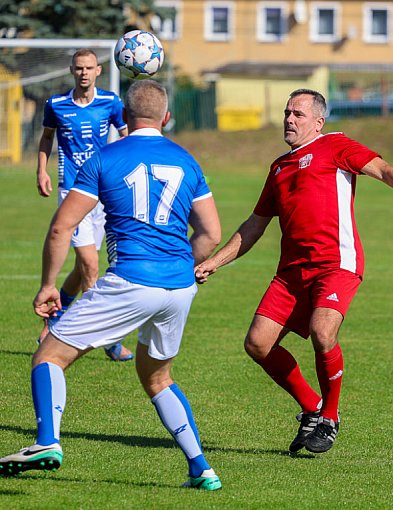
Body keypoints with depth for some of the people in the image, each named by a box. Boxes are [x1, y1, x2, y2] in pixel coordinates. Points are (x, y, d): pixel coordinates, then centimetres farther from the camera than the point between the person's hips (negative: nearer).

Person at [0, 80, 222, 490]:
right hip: (181, 288, 5)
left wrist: (47, 285, 6)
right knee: (156, 378, 26)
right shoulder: (186, 162, 12)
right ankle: (201, 469, 17)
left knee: (49, 356, 3)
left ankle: (48, 442, -20)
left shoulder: (105, 160, 0)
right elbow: (210, 234, 13)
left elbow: (62, 228, -4)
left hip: (129, 284, -5)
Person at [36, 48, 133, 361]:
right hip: (72, 191, -3)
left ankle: (53, 323, 31)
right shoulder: (56, 105, -1)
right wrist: (42, 171, 6)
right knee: (89, 264, -14)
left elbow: (127, 135, 12)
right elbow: (47, 136, 17)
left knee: (84, 268, 9)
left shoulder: (110, 102, 1)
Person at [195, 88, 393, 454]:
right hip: (292, 269, 7)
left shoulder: (334, 146, 4)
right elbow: (255, 225, 31)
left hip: (337, 263, -7)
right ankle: (311, 408, 15)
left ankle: (329, 418, -3)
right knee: (257, 343, -5)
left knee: (322, 334, -28)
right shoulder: (279, 166, 24)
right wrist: (214, 263, 26)